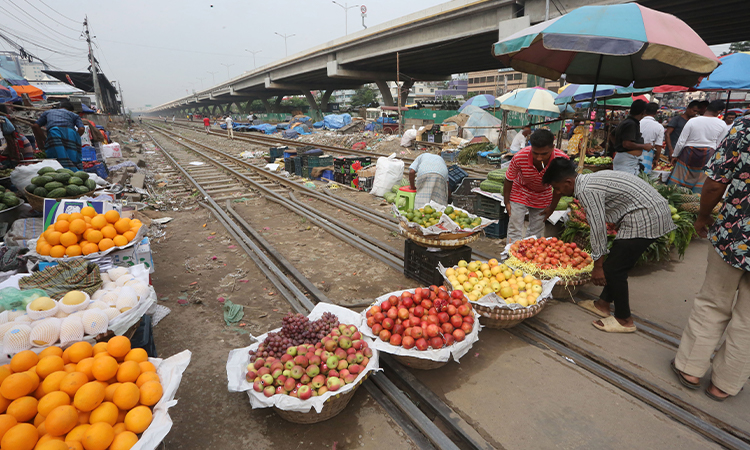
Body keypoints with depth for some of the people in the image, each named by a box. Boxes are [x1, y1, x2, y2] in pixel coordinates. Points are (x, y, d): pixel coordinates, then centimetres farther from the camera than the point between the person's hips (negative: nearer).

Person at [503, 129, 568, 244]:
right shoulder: (519, 157, -32)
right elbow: (509, 180, -14)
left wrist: (552, 207, -3)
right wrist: (506, 202, -7)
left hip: (543, 197, 2)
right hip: (520, 193, -2)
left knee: (537, 232, 10)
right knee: (515, 230, -5)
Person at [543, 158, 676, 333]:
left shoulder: (587, 190, -19)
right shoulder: (589, 180, 11)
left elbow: (598, 228, -18)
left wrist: (598, 266, -8)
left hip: (646, 218, -10)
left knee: (614, 268, -3)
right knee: (616, 263, 17)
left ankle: (624, 320, 11)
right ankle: (603, 304, 30)